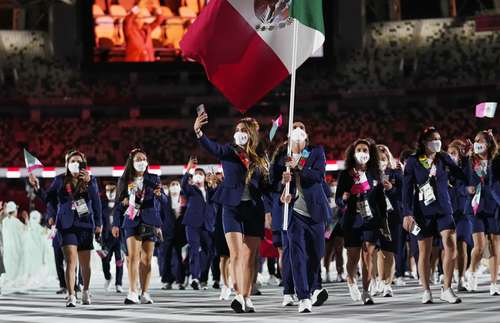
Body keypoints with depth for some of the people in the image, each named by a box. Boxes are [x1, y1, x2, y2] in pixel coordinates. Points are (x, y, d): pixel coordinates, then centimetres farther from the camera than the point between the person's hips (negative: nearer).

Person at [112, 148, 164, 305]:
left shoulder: (153, 179, 7)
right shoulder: (124, 181, 9)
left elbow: (163, 199, -3)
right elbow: (118, 204, 13)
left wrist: (159, 194, -26)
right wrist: (115, 224, 8)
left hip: (150, 222, 1)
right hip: (132, 221, -1)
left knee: (146, 259, 1)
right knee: (133, 256, -15)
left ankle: (145, 293, 5)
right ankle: (132, 293, -20)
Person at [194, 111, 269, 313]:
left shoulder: (259, 160, 9)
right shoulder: (229, 152, 2)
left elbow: (265, 188, 11)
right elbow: (212, 148, -19)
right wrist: (198, 132, -39)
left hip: (254, 209, 2)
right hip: (232, 207, -2)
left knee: (249, 257, 2)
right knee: (236, 254, -11)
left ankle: (246, 299, 5)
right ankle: (239, 296, -11)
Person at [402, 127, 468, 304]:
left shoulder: (444, 159, 7)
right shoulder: (413, 161, 0)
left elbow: (464, 176, 5)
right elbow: (407, 188, -2)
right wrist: (407, 213, -8)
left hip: (444, 209, 2)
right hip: (423, 211, -2)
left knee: (451, 246, -12)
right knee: (424, 251, 3)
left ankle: (447, 289, -3)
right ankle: (426, 291, 15)